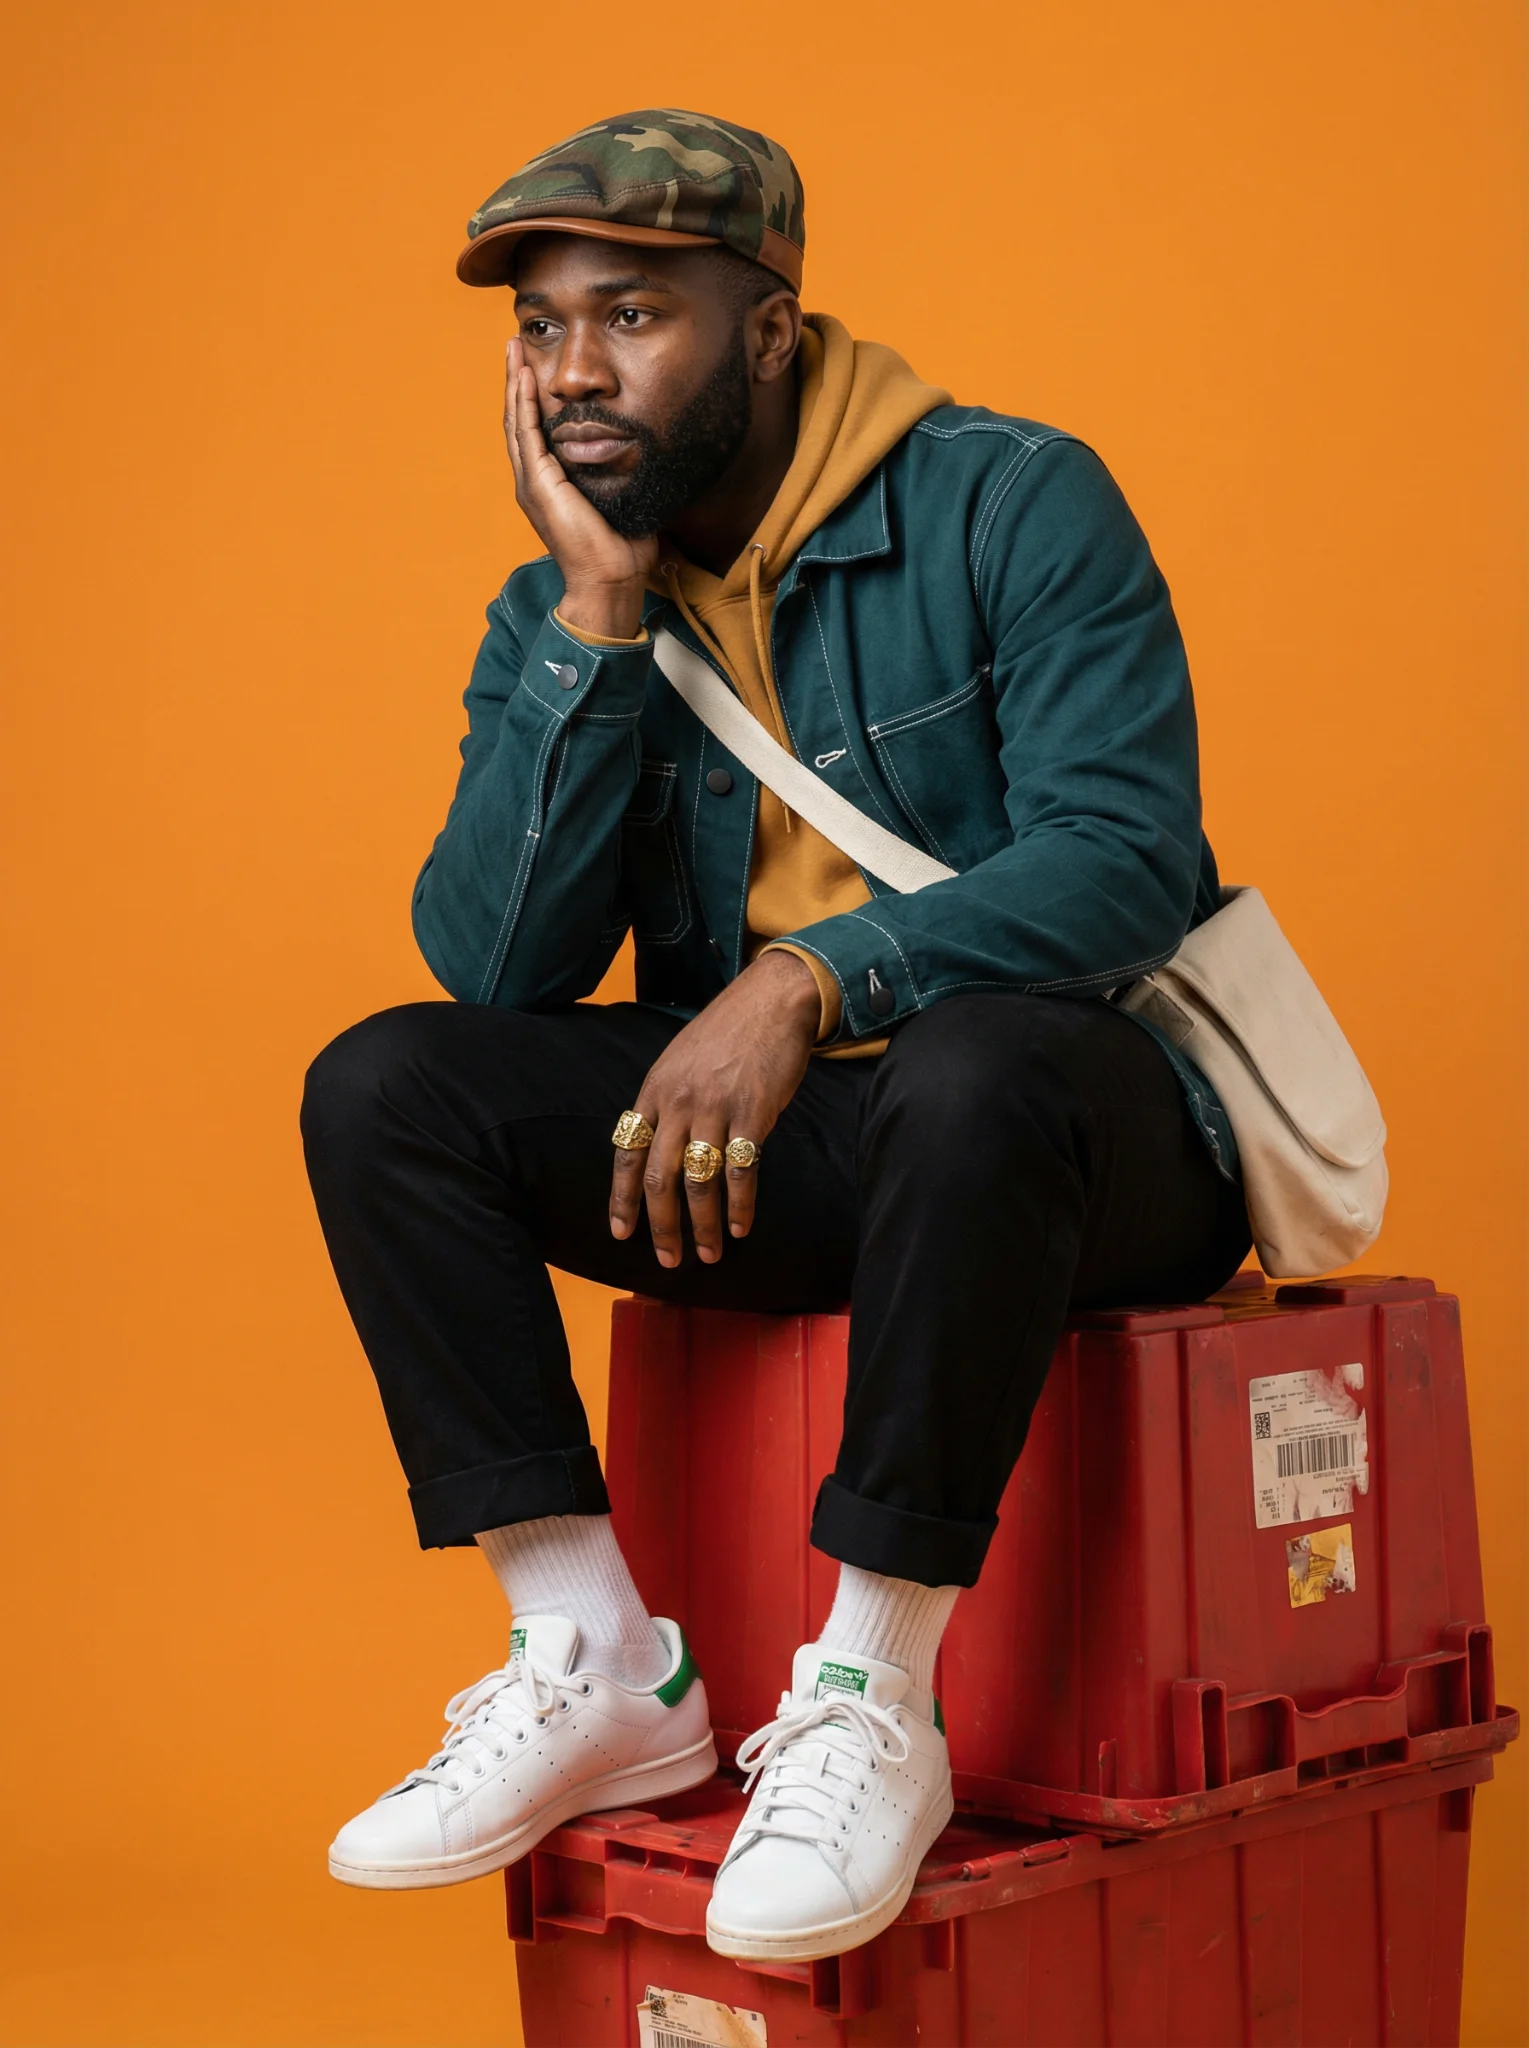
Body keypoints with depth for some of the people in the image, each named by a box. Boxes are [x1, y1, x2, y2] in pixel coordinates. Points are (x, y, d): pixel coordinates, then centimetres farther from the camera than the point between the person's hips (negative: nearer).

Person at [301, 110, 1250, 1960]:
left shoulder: (1013, 507, -8)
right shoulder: (555, 611, 6)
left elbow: (1129, 857, -19)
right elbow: (494, 967, -7)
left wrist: (811, 978, -31)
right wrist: (598, 612, -13)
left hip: (1074, 1119, -4)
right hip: (751, 1141, 5)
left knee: (967, 1069, -39)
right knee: (384, 1088, -14)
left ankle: (871, 1703, -24)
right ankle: (598, 1667, -11)